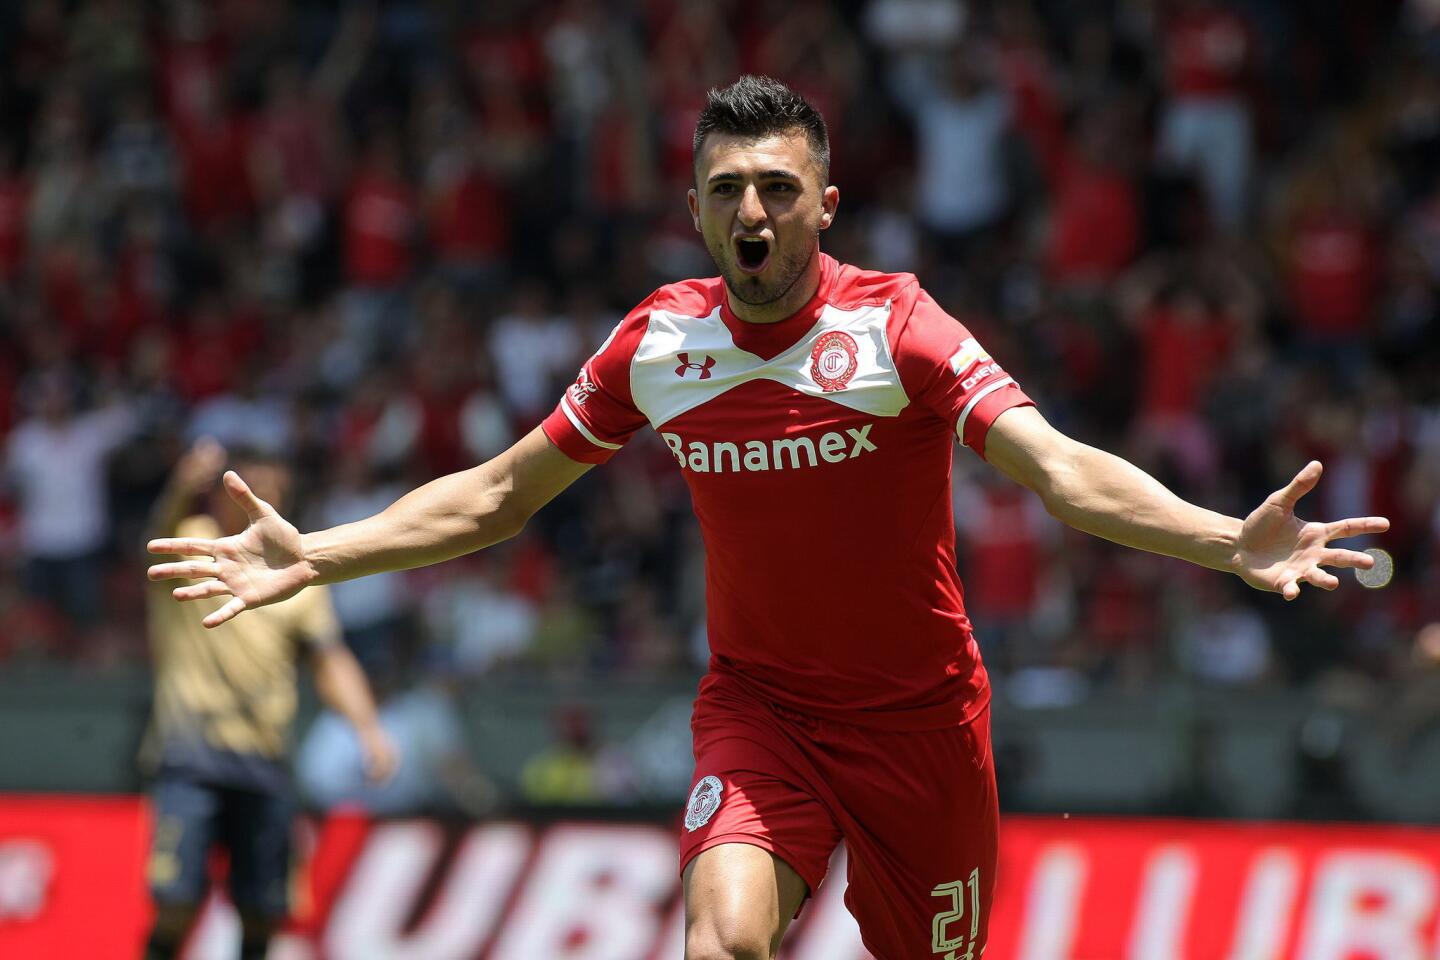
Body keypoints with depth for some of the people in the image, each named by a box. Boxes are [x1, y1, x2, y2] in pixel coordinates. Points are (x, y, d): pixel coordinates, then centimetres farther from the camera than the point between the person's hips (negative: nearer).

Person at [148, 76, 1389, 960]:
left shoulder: (893, 328, -16)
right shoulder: (659, 343, -5)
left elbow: (1059, 468, -28)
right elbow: (499, 495, 7)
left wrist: (1228, 540, -45)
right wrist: (307, 558, -2)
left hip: (917, 711, -1)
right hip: (757, 705, 1)